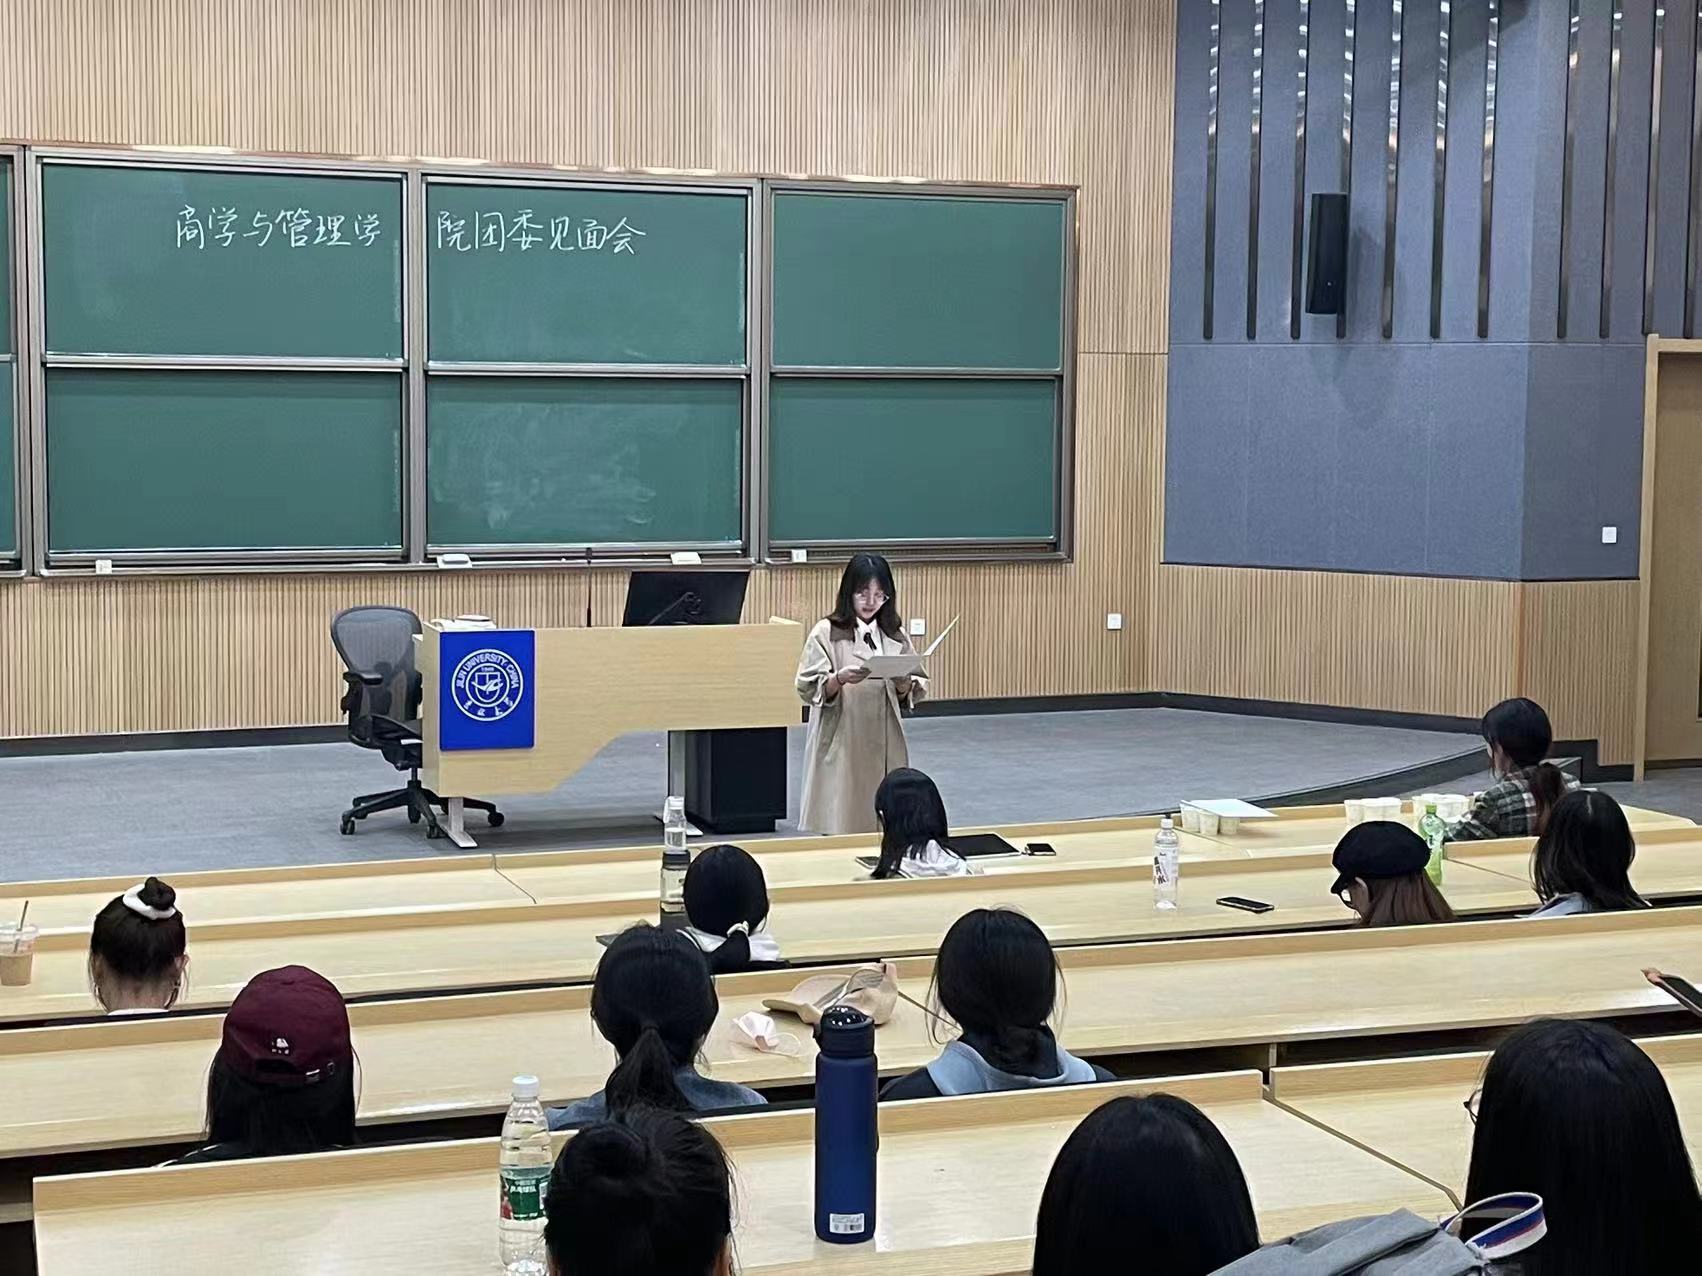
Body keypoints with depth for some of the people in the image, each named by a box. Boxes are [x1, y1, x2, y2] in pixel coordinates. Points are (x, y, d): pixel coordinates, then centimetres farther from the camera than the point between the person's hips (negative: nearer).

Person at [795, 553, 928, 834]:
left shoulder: (894, 634, 10)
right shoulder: (827, 632, -2)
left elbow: (914, 694, 10)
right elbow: (808, 688, -8)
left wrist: (903, 683, -12)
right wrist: (840, 679, -25)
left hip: (884, 746, 4)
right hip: (841, 745, -3)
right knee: (841, 824, -5)